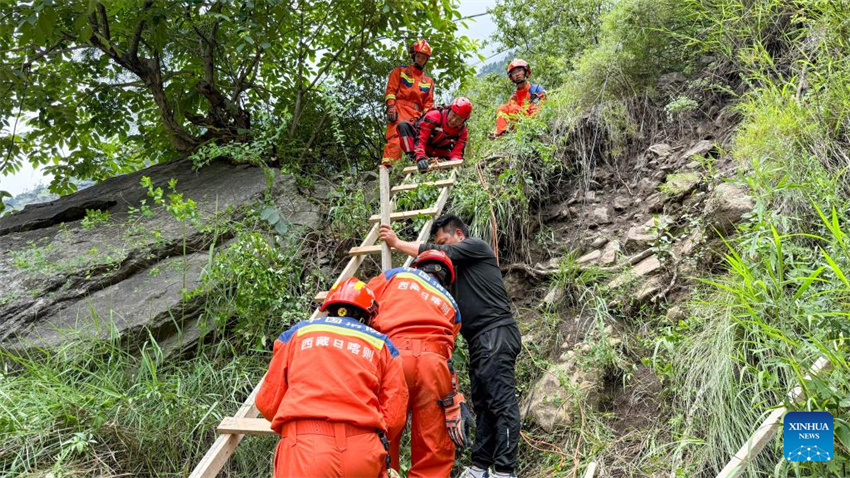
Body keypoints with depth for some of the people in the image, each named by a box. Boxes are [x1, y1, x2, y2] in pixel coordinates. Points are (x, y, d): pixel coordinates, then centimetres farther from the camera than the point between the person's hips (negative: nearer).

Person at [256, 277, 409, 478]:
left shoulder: (297, 332, 16)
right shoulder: (381, 344, 16)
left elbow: (267, 402, 16)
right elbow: (394, 418, 10)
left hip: (305, 449, 0)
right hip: (362, 453, 1)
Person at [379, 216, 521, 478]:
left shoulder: (477, 246, 1)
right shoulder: (461, 267, 25)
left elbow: (437, 254, -5)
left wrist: (397, 243, 2)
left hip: (496, 334, -10)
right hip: (480, 340, 10)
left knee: (501, 402, -11)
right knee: (482, 404, 8)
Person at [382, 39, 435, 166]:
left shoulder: (429, 81, 26)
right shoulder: (400, 71, 17)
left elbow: (429, 102, 21)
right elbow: (391, 89, 6)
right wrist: (391, 107, -9)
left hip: (417, 115, 5)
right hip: (399, 110, -5)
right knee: (396, 138, -22)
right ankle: (386, 165, -31)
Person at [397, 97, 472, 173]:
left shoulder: (462, 131, -14)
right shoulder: (433, 116, -29)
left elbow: (457, 152, -19)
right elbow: (419, 140, -35)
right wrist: (420, 157, -50)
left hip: (436, 152, 3)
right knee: (403, 125, -30)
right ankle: (414, 158, -37)